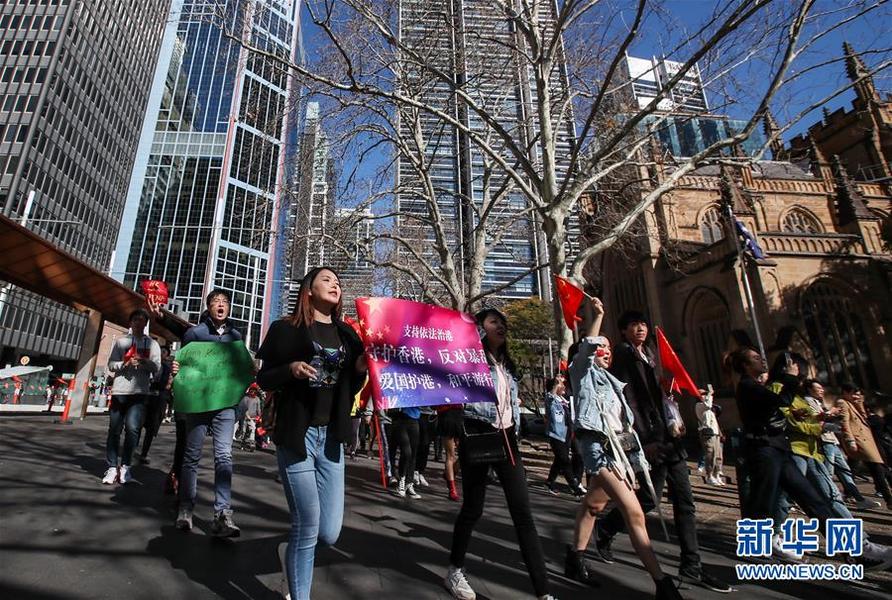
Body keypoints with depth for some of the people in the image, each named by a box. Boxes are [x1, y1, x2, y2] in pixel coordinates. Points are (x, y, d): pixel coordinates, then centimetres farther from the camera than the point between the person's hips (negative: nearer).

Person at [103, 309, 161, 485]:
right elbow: (111, 365, 7)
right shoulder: (121, 341, 12)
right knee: (114, 430, 3)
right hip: (120, 390, 1)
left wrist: (143, 361, -17)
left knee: (132, 427, -11)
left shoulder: (152, 343, 10)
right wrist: (126, 363, -12)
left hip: (140, 392, -1)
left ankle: (125, 466, 3)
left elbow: (156, 367, 2)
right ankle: (111, 467, 13)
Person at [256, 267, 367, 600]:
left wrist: (360, 370, -7)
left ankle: (295, 547, 39)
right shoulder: (286, 328, -2)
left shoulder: (346, 334, 10)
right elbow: (263, 379, -1)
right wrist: (290, 370, -20)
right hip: (296, 435, -4)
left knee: (329, 532, 5)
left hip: (331, 438, 4)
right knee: (308, 526, -1)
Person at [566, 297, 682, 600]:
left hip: (620, 447, 8)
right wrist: (596, 317, -16)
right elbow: (587, 347, -17)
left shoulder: (610, 381, 23)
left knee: (593, 504, 17)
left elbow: (625, 421, 24)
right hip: (599, 446, -8)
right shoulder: (582, 371, 2)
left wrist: (637, 457, 19)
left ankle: (575, 558, 30)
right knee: (634, 513, -14)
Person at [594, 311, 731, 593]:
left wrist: (673, 422, 14)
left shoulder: (647, 354, 18)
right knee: (648, 499, -4)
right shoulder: (623, 355, -8)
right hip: (650, 438, -8)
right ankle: (604, 531, 18)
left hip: (667, 435, 8)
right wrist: (643, 440, -18)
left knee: (684, 502, 8)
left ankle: (691, 567, 16)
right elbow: (627, 400, -15)